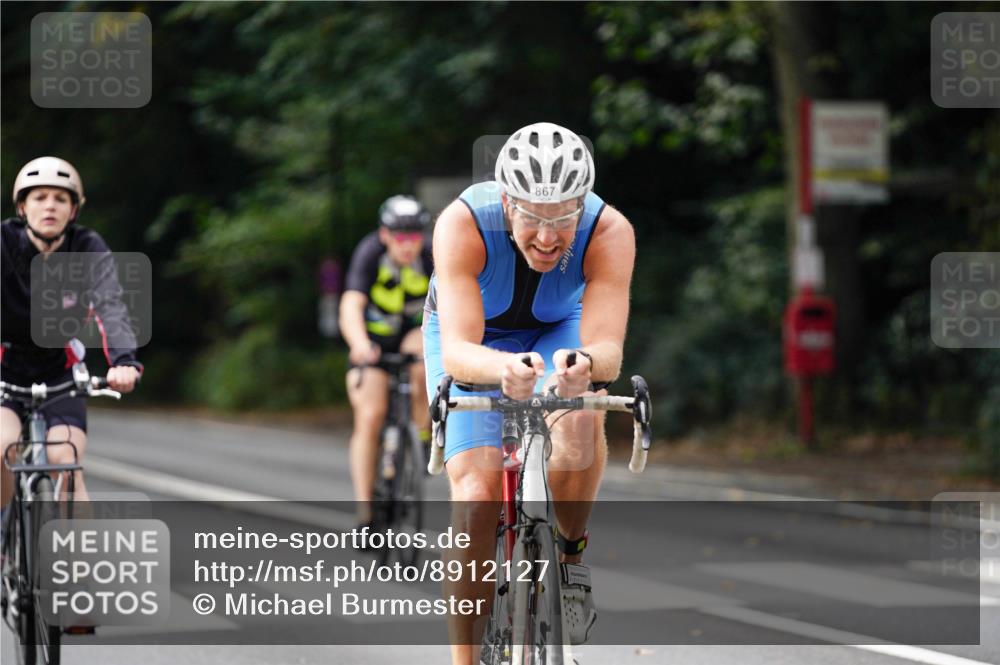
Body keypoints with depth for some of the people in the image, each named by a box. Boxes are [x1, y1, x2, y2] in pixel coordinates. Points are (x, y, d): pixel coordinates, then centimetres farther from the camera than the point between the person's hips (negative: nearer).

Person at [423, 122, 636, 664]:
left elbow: (609, 349, -42)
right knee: (476, 495, -19)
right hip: (476, 341, -1)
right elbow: (456, 352, -44)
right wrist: (503, 369, -66)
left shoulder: (609, 233, -33)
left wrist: (584, 363, -66)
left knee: (582, 419, -32)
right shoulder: (462, 225, -36)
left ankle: (571, 556, -7)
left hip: (559, 332, 1)